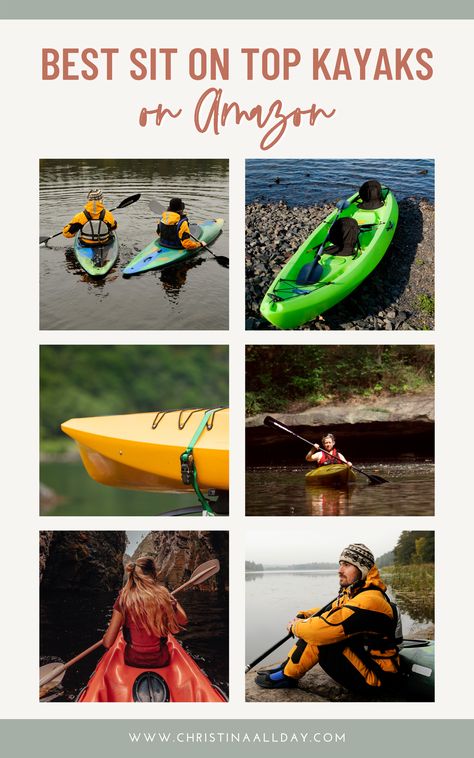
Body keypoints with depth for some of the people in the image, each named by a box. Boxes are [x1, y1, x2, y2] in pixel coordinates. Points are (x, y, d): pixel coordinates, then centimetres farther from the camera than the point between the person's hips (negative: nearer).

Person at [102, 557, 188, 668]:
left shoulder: (124, 598, -13)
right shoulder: (163, 596, -12)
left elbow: (107, 643, -14)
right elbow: (183, 620, 7)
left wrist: (105, 637, 9)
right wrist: (174, 601, 24)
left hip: (132, 661, 0)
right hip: (160, 662, 0)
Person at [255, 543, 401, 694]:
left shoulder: (368, 601, -25)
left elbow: (324, 628, -31)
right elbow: (326, 611, 22)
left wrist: (295, 627, -11)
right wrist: (302, 617, 1)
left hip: (375, 678, -10)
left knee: (320, 635, -22)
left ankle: (288, 676, -4)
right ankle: (286, 668, 13)